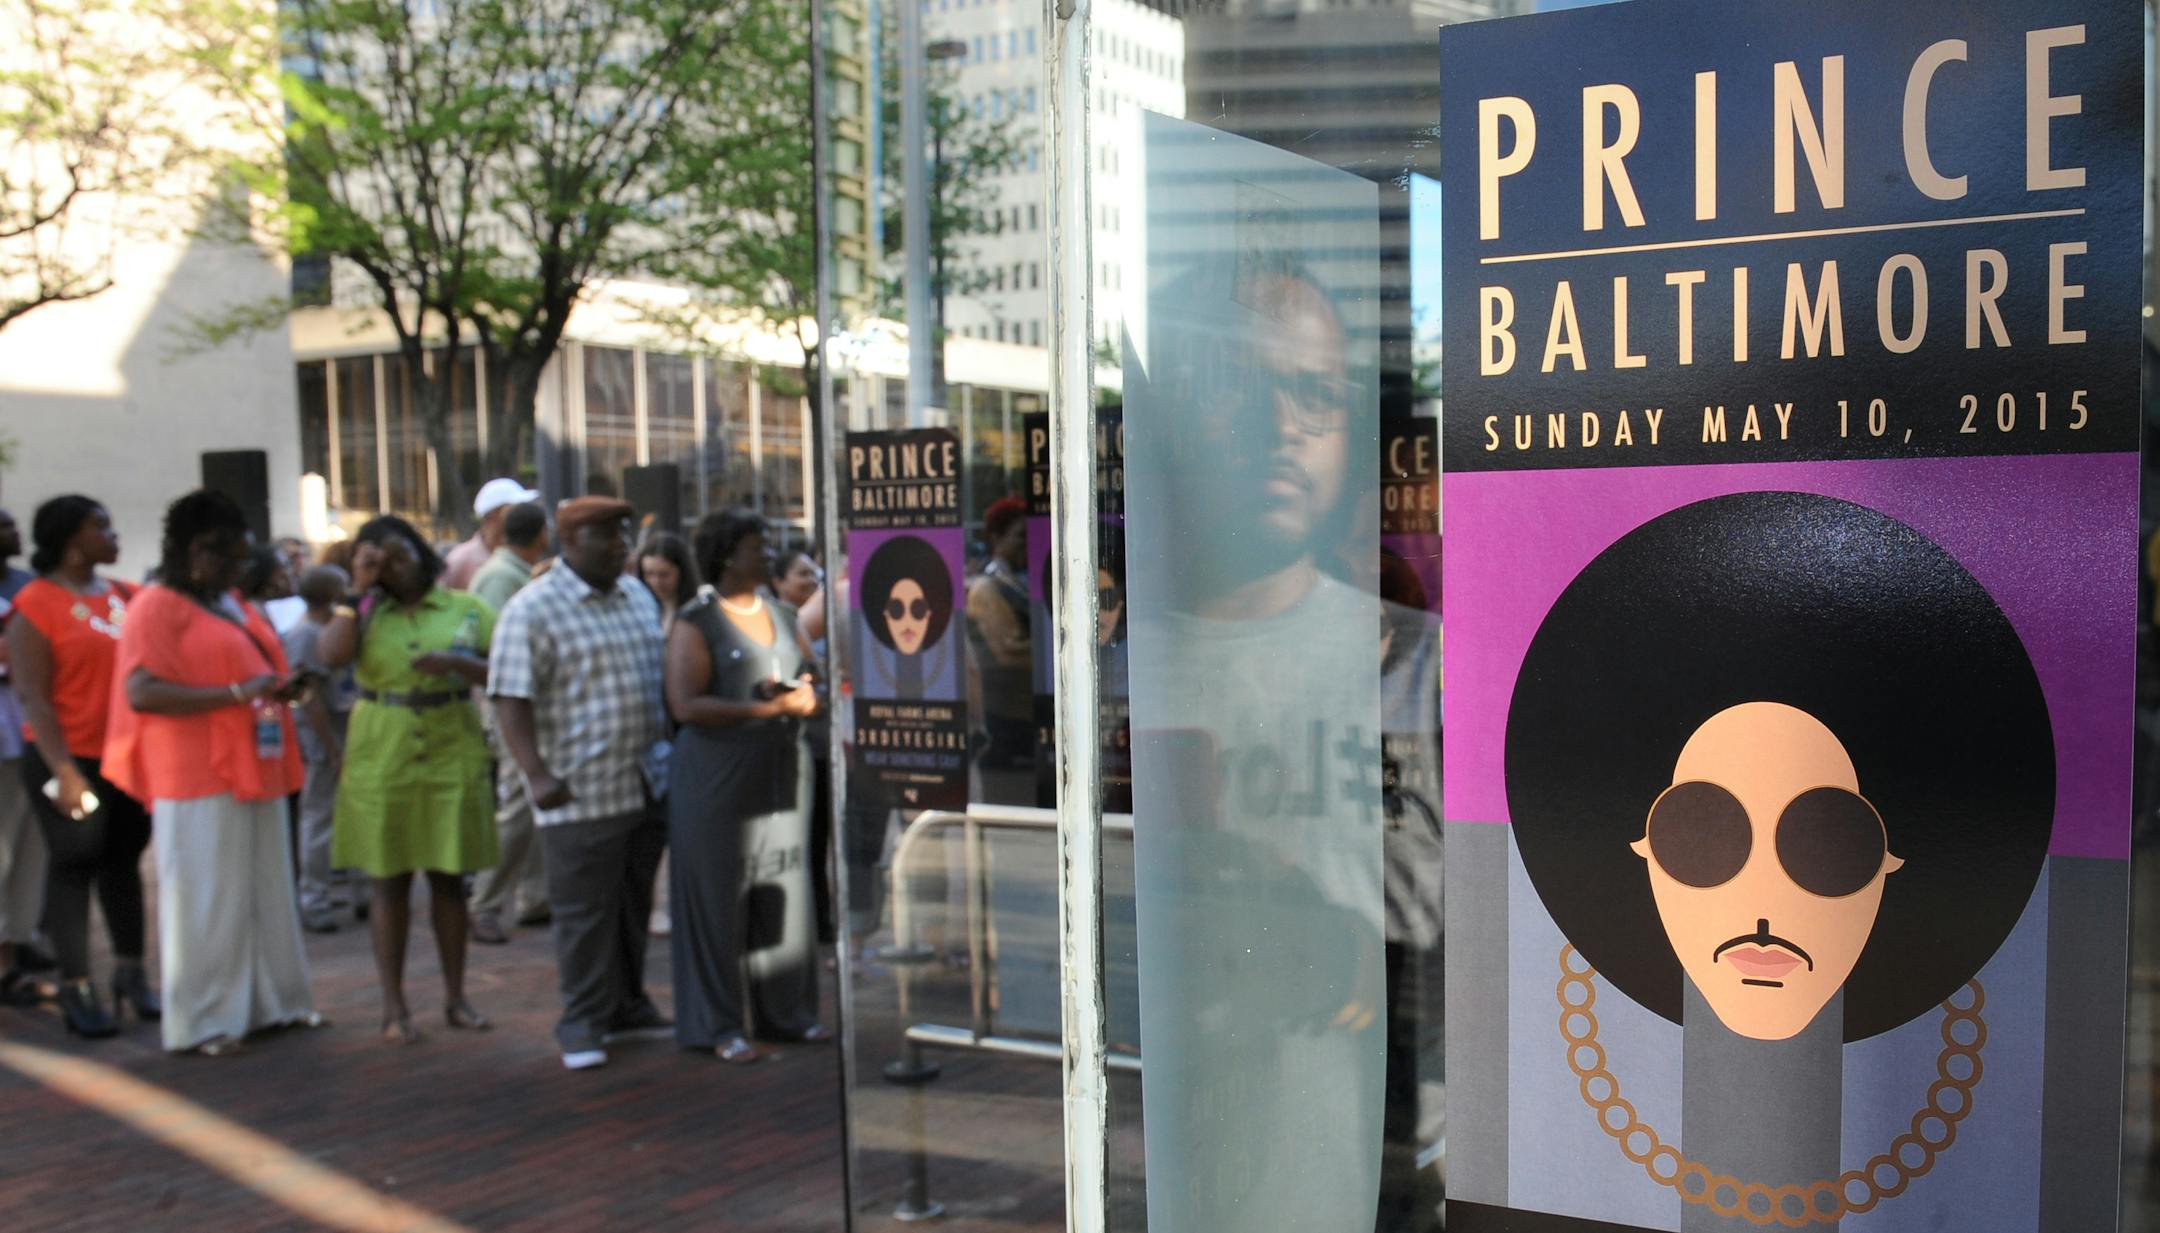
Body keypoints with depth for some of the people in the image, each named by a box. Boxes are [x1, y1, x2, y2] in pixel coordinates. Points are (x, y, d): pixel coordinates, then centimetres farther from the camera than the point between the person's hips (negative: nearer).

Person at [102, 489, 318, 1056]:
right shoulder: (157, 607, -6)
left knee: (266, 893, 11)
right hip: (198, 778, -8)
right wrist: (237, 694, -23)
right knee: (207, 900, -2)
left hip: (254, 772, 8)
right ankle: (204, 1021, 7)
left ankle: (272, 1001, 20)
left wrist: (280, 690, 8)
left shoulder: (234, 605, 18)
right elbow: (142, 692, -17)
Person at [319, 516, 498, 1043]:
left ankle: (455, 996, 17)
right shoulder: (365, 612, 5)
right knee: (390, 880, 5)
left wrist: (456, 664, -16)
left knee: (449, 878, 6)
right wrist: (358, 589, -9)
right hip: (381, 763, 0)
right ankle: (393, 1005, 13)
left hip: (452, 759, 0)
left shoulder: (466, 609, 6)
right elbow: (332, 655, -15)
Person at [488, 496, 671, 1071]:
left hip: (647, 784, 7)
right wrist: (538, 774, -22)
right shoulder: (533, 610, -9)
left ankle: (627, 1005, 29)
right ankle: (583, 1022, 12)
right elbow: (511, 700, -14)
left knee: (635, 904, 15)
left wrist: (669, 752, 19)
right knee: (585, 911, 0)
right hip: (582, 792, -7)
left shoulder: (638, 596, 13)